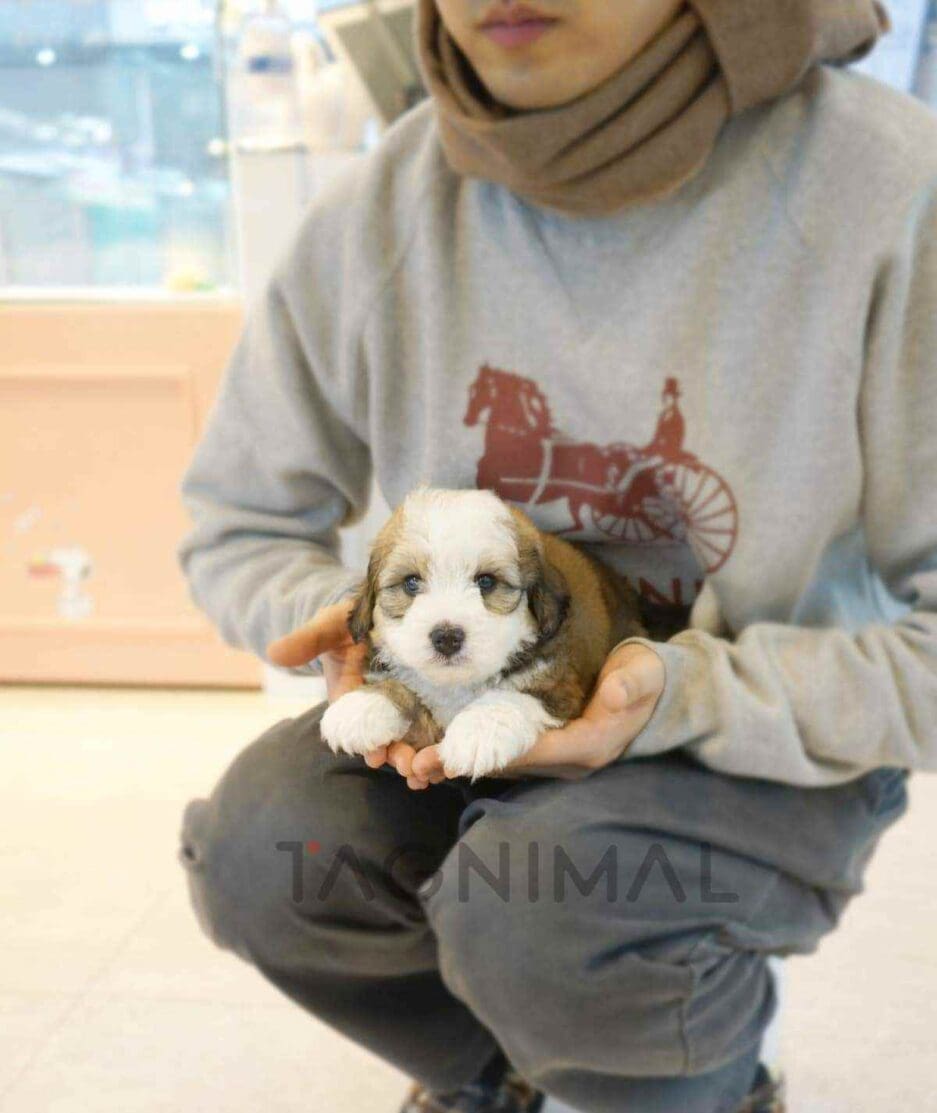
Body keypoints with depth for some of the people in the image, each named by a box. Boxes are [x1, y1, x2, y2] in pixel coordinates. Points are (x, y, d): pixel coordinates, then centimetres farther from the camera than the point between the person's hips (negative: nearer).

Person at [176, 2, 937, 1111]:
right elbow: (236, 527, 2)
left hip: (776, 741, -3)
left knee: (542, 913, -32)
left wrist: (691, 695, -30)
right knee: (257, 850, -22)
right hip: (469, 716, 4)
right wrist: (346, 615, -19)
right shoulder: (371, 217, -12)